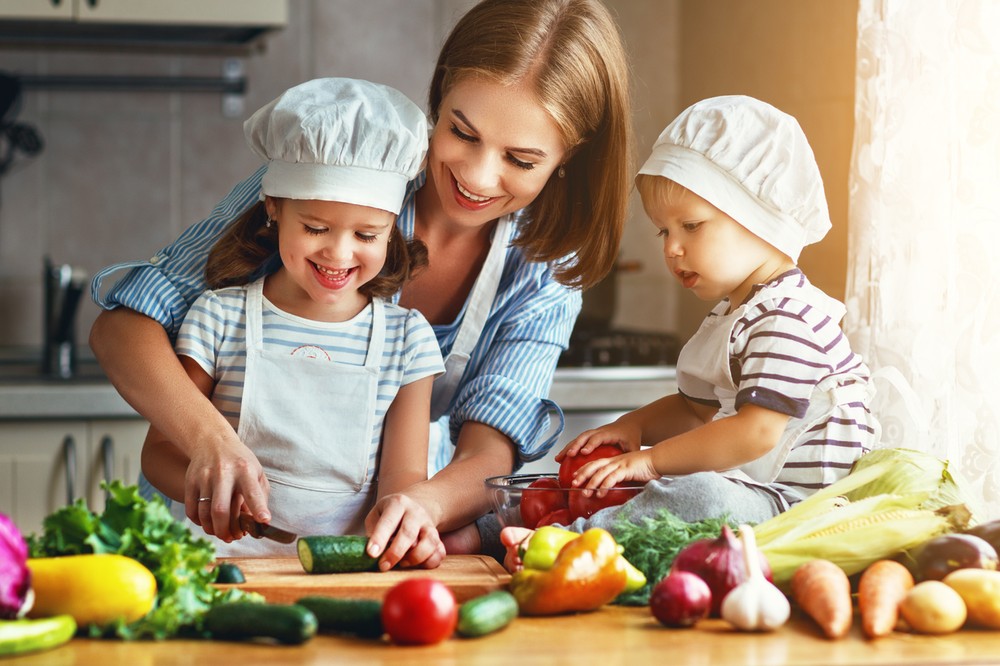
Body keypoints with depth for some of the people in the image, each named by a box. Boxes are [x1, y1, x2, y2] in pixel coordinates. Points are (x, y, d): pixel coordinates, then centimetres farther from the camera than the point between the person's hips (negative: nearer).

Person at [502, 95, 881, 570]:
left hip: (797, 505, -11)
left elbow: (757, 431, -25)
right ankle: (500, 528, 0)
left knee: (697, 494, -36)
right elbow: (695, 408, 27)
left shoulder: (789, 317, -17)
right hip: (751, 488, 11)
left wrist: (650, 460, -20)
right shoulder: (728, 315, 18)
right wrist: (636, 425, 6)